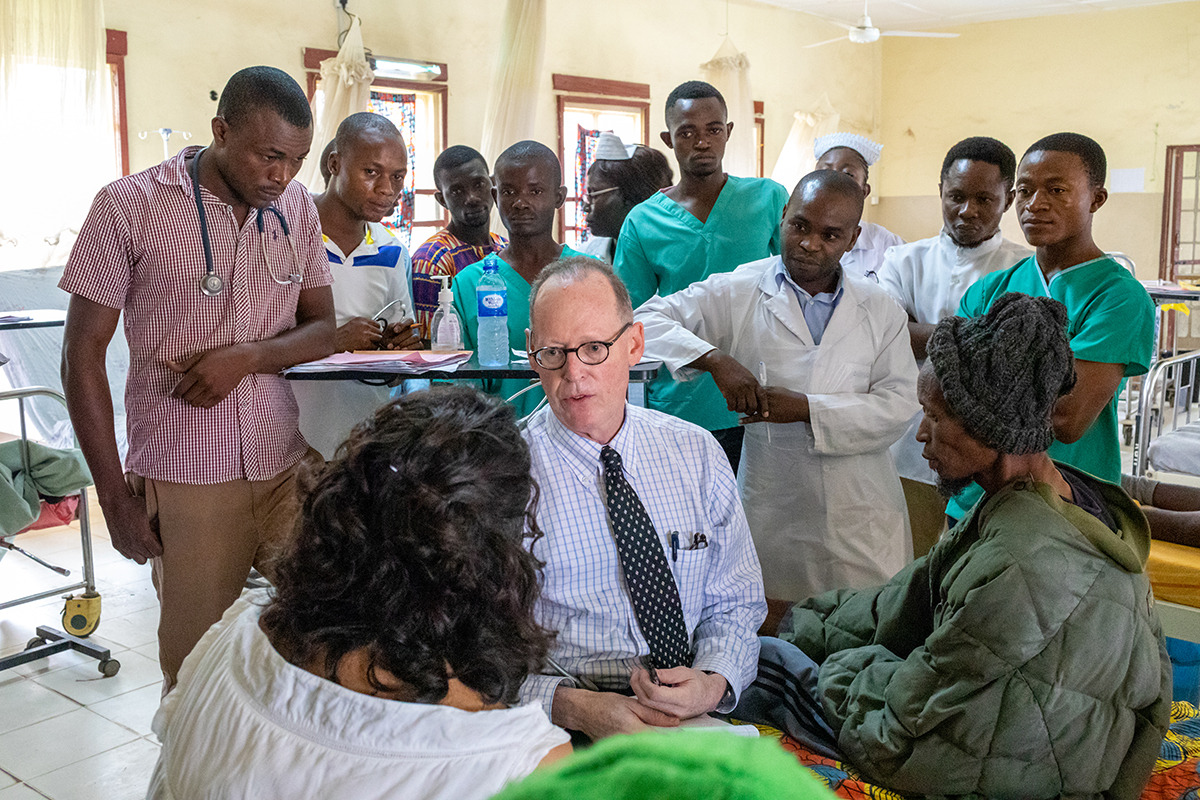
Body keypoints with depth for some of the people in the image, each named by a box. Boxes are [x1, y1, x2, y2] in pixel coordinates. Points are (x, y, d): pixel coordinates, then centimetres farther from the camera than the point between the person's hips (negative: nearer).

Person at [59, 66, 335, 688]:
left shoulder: (297, 208, 7)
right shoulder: (130, 206, -5)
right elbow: (84, 356, -2)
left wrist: (246, 356, -11)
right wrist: (114, 496, -5)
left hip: (291, 466, 3)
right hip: (186, 478, -3)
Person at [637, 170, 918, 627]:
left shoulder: (881, 311, 7)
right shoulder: (737, 293, 1)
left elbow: (899, 402, -1)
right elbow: (648, 320, -5)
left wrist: (807, 408, -13)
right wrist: (715, 358, -21)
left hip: (863, 520, 2)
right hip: (773, 515, -1)